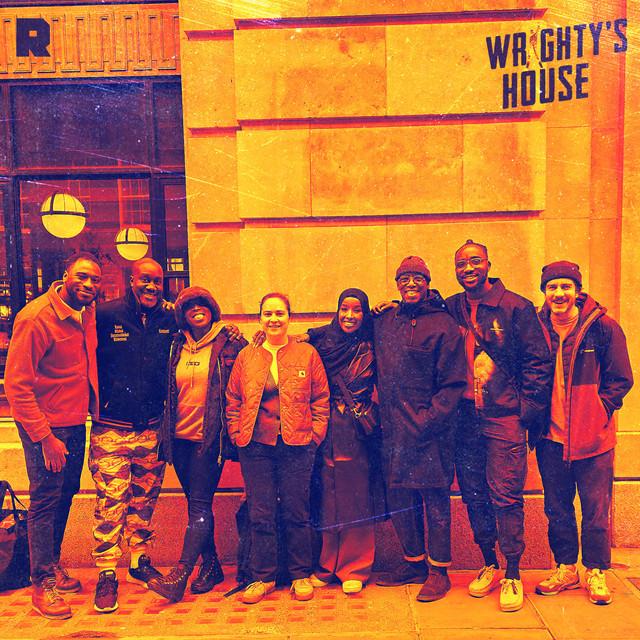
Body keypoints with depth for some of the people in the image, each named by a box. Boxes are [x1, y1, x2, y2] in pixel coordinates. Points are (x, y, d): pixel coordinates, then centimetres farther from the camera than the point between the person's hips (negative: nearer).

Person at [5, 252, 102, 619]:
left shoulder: (88, 312, 3)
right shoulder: (36, 317, -19)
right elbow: (16, 383, -19)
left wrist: (92, 406, 10)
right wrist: (45, 438, -20)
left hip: (76, 423, 7)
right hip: (45, 427, -7)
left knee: (66, 495, 17)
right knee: (45, 501, 2)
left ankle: (53, 566, 36)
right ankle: (43, 585, 18)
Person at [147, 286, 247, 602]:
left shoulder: (229, 344, -3)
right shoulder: (177, 346, 10)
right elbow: (170, 391, 17)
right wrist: (166, 432, 12)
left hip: (211, 436, -5)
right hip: (181, 437, 5)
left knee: (199, 506, -4)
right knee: (196, 504, 12)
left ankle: (179, 575, 1)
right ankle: (211, 565, 25)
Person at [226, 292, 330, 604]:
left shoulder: (307, 354, 3)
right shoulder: (246, 356, 8)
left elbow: (321, 398, 4)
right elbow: (233, 401, 11)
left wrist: (315, 434, -3)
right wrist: (238, 434, 2)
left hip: (297, 445, -2)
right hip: (255, 446, 2)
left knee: (296, 512, 7)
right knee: (260, 514, 8)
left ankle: (301, 575, 24)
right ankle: (263, 576, 23)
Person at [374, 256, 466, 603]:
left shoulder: (443, 324, -4)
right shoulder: (384, 322, 11)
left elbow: (453, 383, -7)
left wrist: (428, 420, -15)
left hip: (430, 430, -5)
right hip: (393, 429, 5)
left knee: (435, 497, 4)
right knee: (399, 498, 13)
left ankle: (438, 570, 19)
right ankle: (414, 561, 31)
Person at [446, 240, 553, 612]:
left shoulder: (516, 307, -3)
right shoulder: (451, 309, 8)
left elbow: (539, 361, -2)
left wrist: (528, 410, -6)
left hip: (505, 417, -4)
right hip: (466, 419, 4)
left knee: (506, 496, -1)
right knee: (474, 496, 11)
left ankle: (513, 575, 16)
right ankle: (490, 566, 29)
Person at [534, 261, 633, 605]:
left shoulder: (602, 326, -6)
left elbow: (621, 379, 0)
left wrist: (599, 410, -9)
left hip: (593, 436, -3)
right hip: (551, 436, 3)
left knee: (595, 509, 7)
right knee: (557, 508, 14)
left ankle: (596, 573, 26)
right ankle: (566, 568, 31)